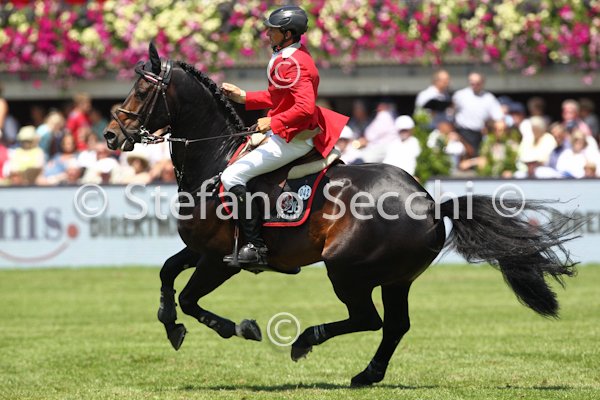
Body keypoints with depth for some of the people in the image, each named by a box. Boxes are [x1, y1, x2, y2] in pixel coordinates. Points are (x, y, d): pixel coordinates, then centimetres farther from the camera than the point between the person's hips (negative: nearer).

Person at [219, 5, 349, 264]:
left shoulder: (291, 64, -22)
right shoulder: (290, 57, 11)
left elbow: (305, 108, -32)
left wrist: (273, 122, -28)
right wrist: (242, 97, 15)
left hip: (292, 139, -11)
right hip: (289, 134, 11)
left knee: (232, 176, -16)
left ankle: (255, 245, -18)